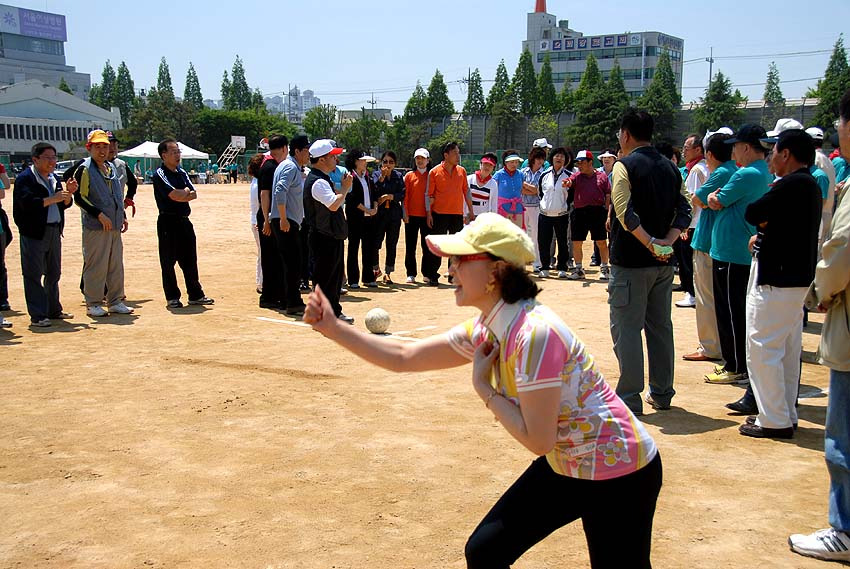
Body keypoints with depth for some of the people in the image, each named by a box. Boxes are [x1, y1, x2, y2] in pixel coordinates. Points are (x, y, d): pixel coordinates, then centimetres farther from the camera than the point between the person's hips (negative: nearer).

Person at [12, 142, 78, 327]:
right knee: (34, 275, -4)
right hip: (33, 233, -8)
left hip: (54, 231, 8)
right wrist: (52, 199, -24)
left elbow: (65, 204, 18)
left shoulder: (53, 179, 17)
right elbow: (27, 202, -21)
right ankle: (37, 316, -1)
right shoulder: (25, 178, -7)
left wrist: (68, 193, -2)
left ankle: (54, 310, 24)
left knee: (54, 273, 14)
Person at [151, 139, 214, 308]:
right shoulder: (160, 174, -8)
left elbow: (193, 194, 5)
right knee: (168, 261, 1)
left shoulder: (182, 172, 14)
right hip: (168, 222, -7)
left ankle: (195, 295, 18)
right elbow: (174, 195, -20)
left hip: (184, 221, 7)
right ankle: (172, 297, 9)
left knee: (190, 260, 11)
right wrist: (186, 192, -2)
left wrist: (180, 195, -11)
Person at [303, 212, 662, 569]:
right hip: (561, 466, 8)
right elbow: (403, 358, 5)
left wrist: (483, 387, -16)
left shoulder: (534, 334, -29)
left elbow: (538, 441, -25)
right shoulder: (484, 332, -3)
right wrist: (333, 328, 1)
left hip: (617, 474, -8)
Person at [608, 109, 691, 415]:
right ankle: (661, 393, 21)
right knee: (660, 326, 14)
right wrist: (666, 241, -7)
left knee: (626, 328, -1)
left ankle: (629, 398, 0)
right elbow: (684, 211, 4)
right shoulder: (670, 168, 12)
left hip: (631, 262, -7)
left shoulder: (625, 165, -8)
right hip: (663, 263, 7)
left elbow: (625, 212, -21)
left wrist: (649, 242, -19)